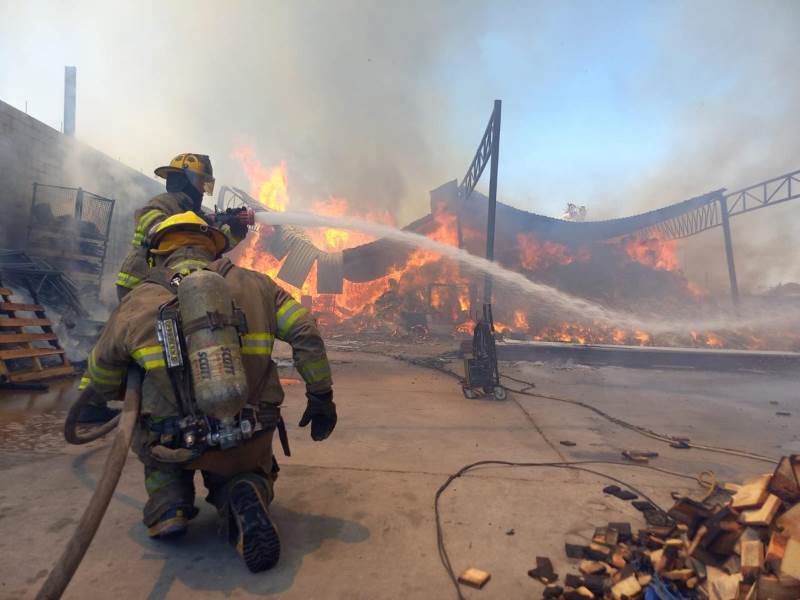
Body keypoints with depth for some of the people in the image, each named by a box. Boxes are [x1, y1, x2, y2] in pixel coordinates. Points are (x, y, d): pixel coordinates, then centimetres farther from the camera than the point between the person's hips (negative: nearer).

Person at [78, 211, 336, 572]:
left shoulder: (136, 302, 2)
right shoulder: (256, 285, 4)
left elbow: (98, 386, 13)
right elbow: (307, 337, -4)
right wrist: (321, 397, 6)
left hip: (175, 444, 1)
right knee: (250, 474, 31)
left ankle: (167, 508, 14)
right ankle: (246, 496, -5)